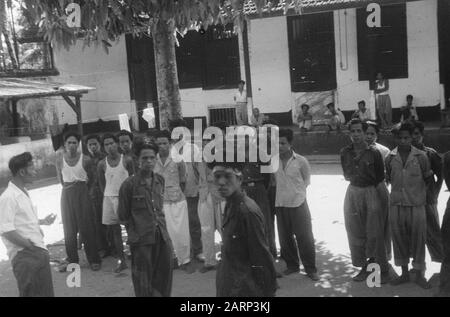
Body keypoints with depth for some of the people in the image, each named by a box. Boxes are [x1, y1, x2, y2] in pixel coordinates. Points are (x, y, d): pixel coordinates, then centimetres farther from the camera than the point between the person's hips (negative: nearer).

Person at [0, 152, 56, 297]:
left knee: (46, 293, 14)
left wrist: (41, 222, 14)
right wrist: (30, 245, -18)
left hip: (40, 253, 9)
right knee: (31, 293, -6)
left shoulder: (24, 193, 15)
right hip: (25, 256, -9)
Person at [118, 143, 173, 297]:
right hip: (141, 239, -4)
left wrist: (160, 225, 12)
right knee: (143, 279, 6)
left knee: (165, 271, 10)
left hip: (162, 236, 5)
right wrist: (135, 231, 2)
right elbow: (123, 215, 0)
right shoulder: (129, 184, -8)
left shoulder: (160, 180, 7)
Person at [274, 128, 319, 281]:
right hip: (280, 204, 3)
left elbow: (307, 180, 6)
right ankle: (292, 265, 28)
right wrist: (283, 189, 7)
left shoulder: (301, 161, -7)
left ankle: (310, 269, 13)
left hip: (298, 203, -3)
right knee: (285, 238, 11)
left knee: (305, 237, -1)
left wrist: (297, 191, 3)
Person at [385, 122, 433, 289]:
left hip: (416, 205, -2)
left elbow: (428, 179, 7)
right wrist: (398, 192, 9)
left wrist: (418, 192, 10)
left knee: (418, 240, 4)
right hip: (396, 205, 2)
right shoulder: (390, 158, 1)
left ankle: (419, 274, 19)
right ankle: (404, 273, 23)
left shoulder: (421, 157, -4)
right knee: (399, 239, 9)